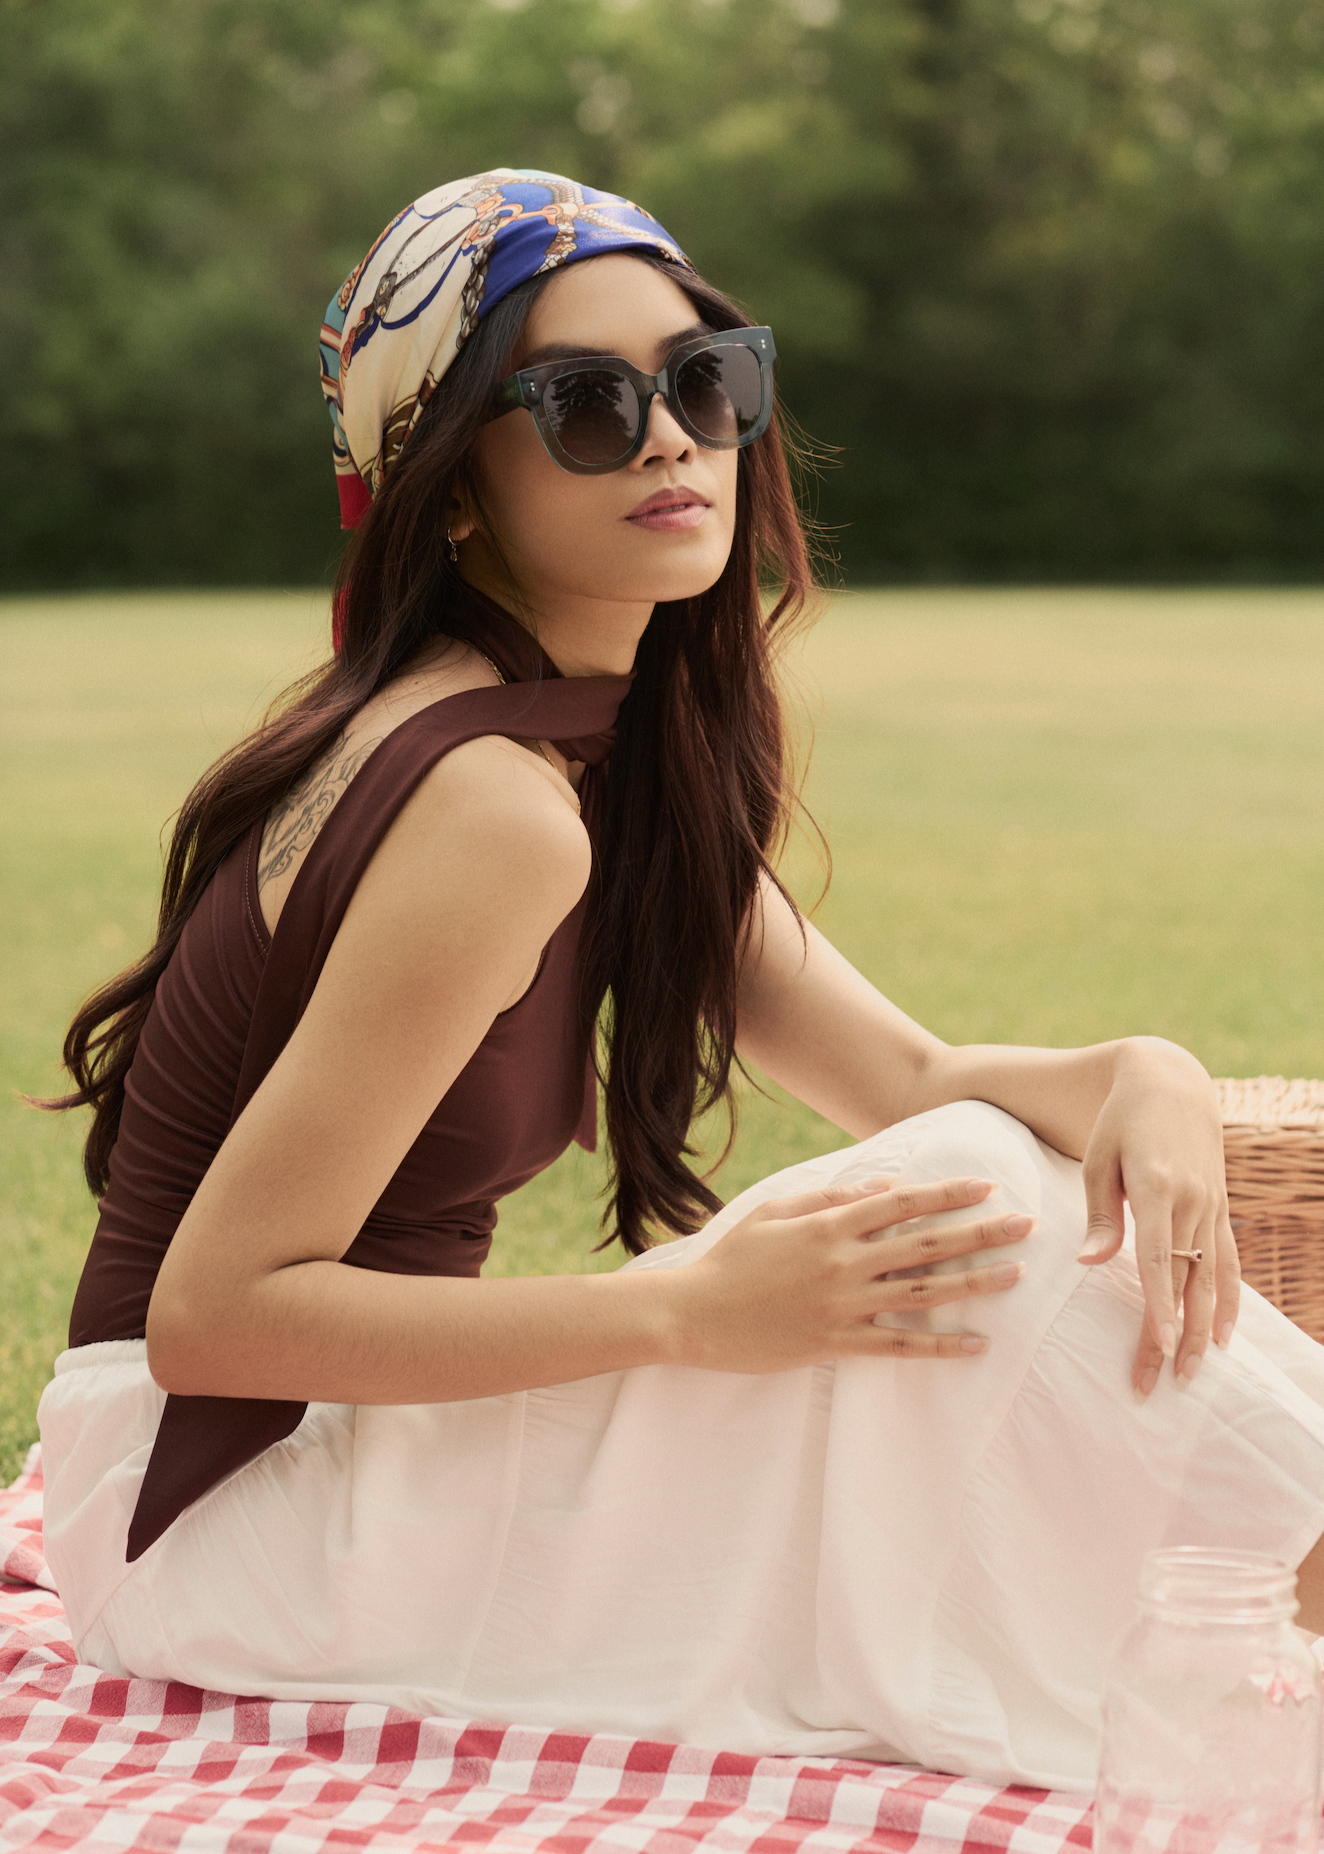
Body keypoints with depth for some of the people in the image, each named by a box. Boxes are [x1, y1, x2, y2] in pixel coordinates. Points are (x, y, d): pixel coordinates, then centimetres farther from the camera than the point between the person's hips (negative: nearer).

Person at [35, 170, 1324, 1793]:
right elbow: (211, 1315, -24)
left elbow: (910, 1081, 5)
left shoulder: (632, 752, 7)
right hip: (217, 1496, -9)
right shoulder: (492, 807, -23)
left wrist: (1138, 1073, -16)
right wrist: (692, 1310, -26)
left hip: (346, 1456, 9)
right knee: (994, 1211, -17)